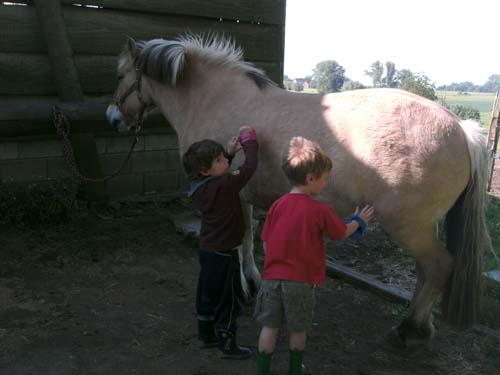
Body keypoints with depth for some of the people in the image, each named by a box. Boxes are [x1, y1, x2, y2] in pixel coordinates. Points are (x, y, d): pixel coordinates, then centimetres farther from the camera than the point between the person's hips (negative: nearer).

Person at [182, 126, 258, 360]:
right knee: (230, 299, 6)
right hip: (223, 253, -9)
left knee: (208, 293, 21)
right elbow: (249, 167, -23)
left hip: (207, 250, 9)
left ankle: (206, 335, 36)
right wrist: (249, 141, -8)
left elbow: (219, 174, 20)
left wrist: (229, 153, 9)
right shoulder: (224, 185, -25)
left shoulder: (199, 186, 0)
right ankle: (227, 344, 16)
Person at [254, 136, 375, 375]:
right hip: (301, 280, -2)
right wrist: (359, 221, 25)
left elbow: (266, 243, 2)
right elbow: (342, 232, 6)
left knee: (269, 327, 12)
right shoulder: (320, 210, -11)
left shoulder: (277, 205, -2)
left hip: (272, 276, 3)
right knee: (298, 330, 17)